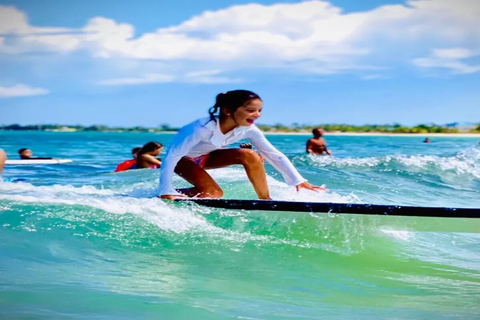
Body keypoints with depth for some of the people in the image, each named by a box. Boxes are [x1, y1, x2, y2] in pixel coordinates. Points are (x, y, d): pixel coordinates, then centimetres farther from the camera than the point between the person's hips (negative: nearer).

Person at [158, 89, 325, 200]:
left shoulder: (248, 130, -21)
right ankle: (163, 200, -6)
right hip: (183, 159, -5)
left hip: (207, 157, 5)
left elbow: (275, 155, -16)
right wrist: (166, 192, -39)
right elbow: (171, 157, -37)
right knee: (214, 193, -26)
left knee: (249, 156, -19)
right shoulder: (203, 127, -40)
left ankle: (266, 201, -7)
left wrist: (298, 181, -23)